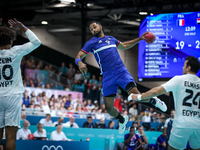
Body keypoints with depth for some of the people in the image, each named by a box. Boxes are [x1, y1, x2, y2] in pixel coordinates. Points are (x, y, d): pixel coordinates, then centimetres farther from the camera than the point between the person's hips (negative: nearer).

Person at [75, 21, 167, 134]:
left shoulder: (111, 39, 18)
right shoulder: (91, 43, 6)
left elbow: (124, 46, 35)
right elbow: (78, 57, -1)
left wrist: (140, 39, 28)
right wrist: (80, 63, -26)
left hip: (121, 71, 1)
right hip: (108, 76, -1)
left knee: (135, 95, -19)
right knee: (108, 107, -4)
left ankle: (153, 100, 12)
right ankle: (122, 120, 26)